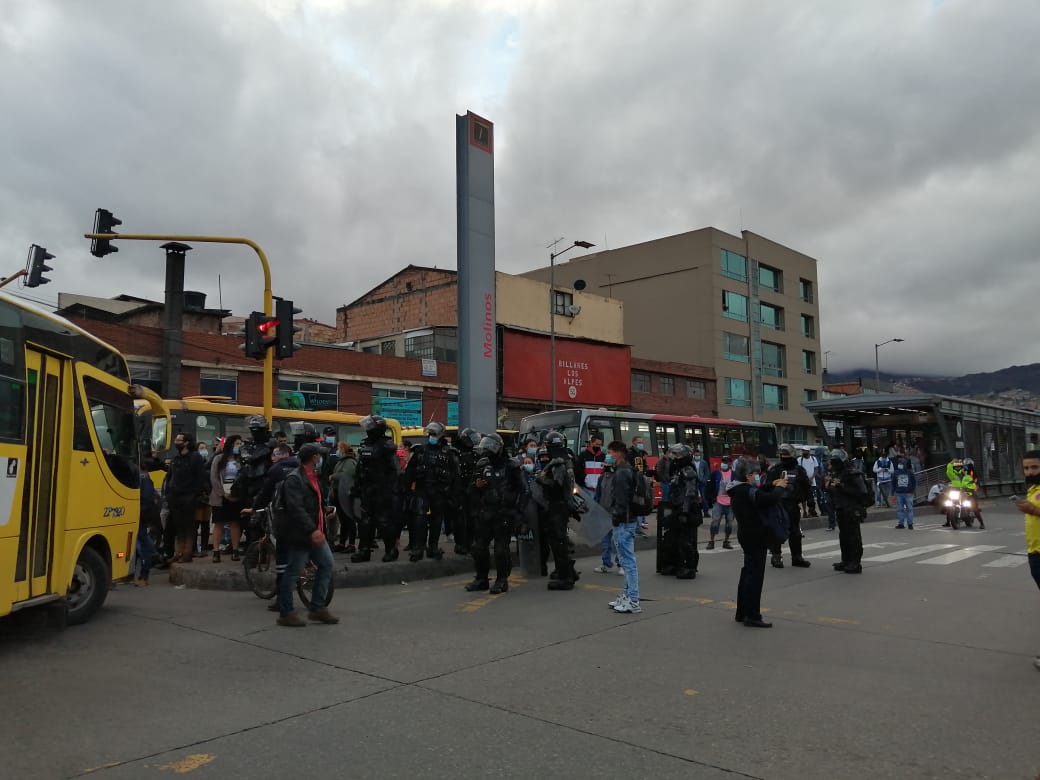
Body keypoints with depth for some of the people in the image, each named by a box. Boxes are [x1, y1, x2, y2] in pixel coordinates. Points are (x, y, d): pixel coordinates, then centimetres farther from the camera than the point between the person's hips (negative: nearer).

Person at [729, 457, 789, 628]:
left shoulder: (739, 490, 8)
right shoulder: (746, 491, -23)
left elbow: (758, 494, 23)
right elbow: (771, 499, -29)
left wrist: (772, 485, 12)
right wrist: (779, 487, -10)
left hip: (747, 534, 10)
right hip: (756, 536, -10)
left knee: (748, 573, 17)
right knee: (755, 575, -5)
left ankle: (742, 613, 25)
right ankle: (752, 616, -1)